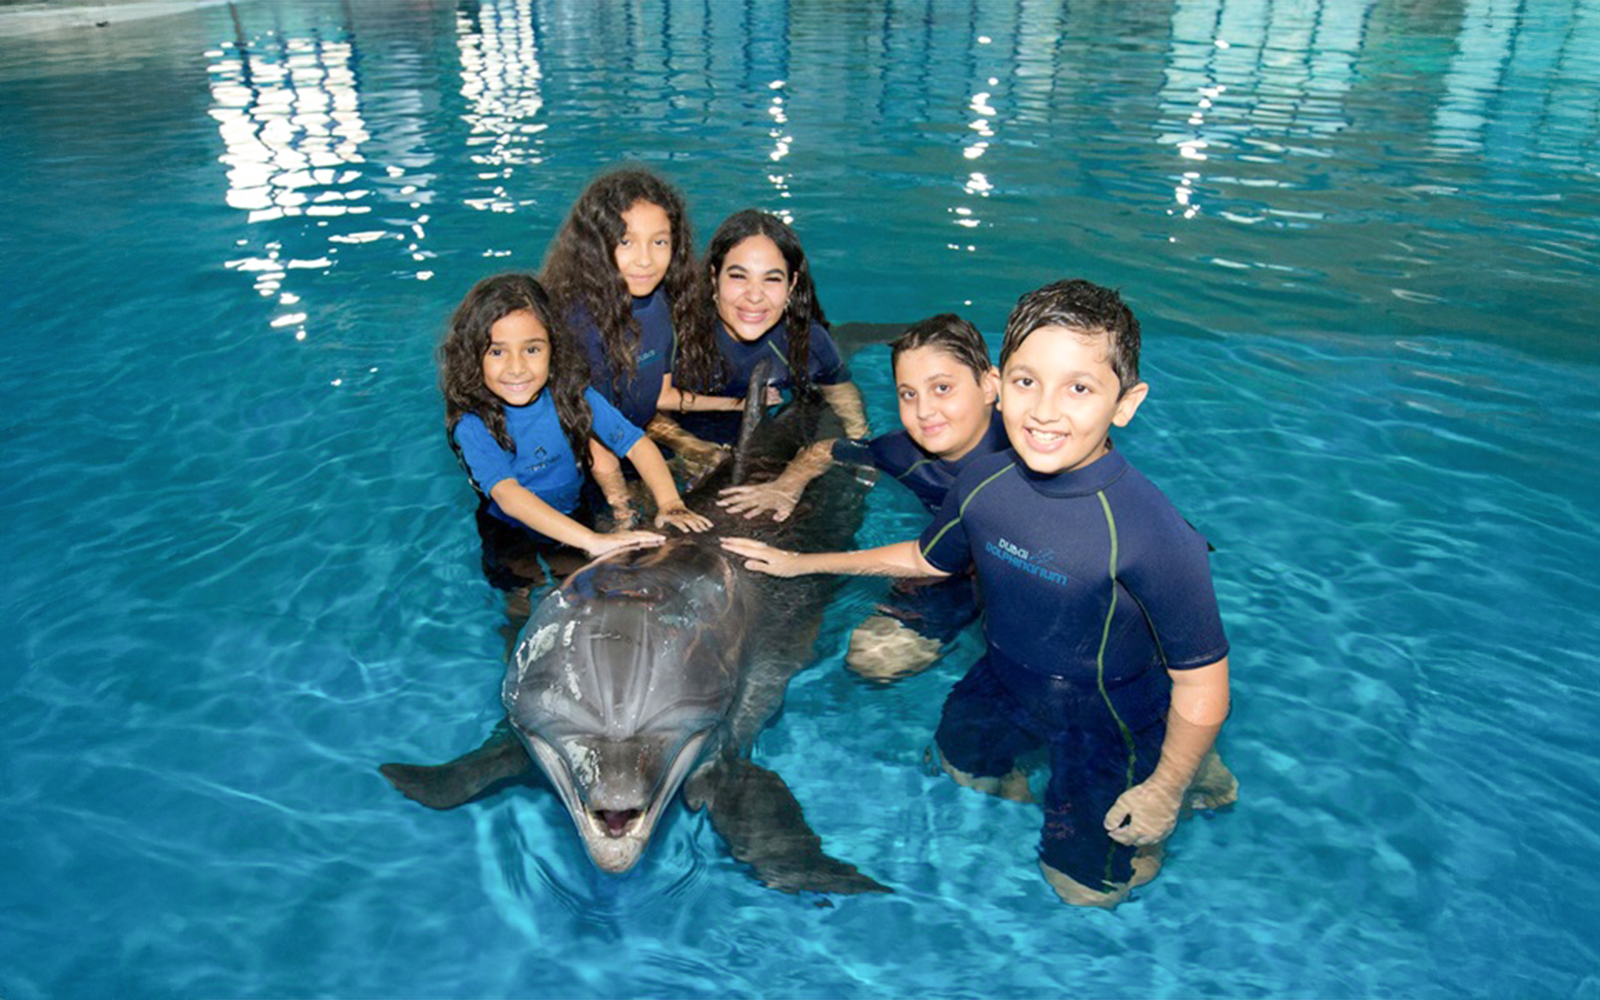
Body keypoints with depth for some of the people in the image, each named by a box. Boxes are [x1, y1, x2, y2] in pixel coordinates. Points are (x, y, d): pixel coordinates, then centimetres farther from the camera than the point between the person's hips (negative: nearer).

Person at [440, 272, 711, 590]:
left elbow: (635, 442, -16)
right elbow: (508, 495, -36)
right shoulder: (473, 424, -22)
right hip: (511, 539, -3)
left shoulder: (571, 393, -12)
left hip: (574, 519, 3)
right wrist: (591, 541, -47)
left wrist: (670, 503, -34)